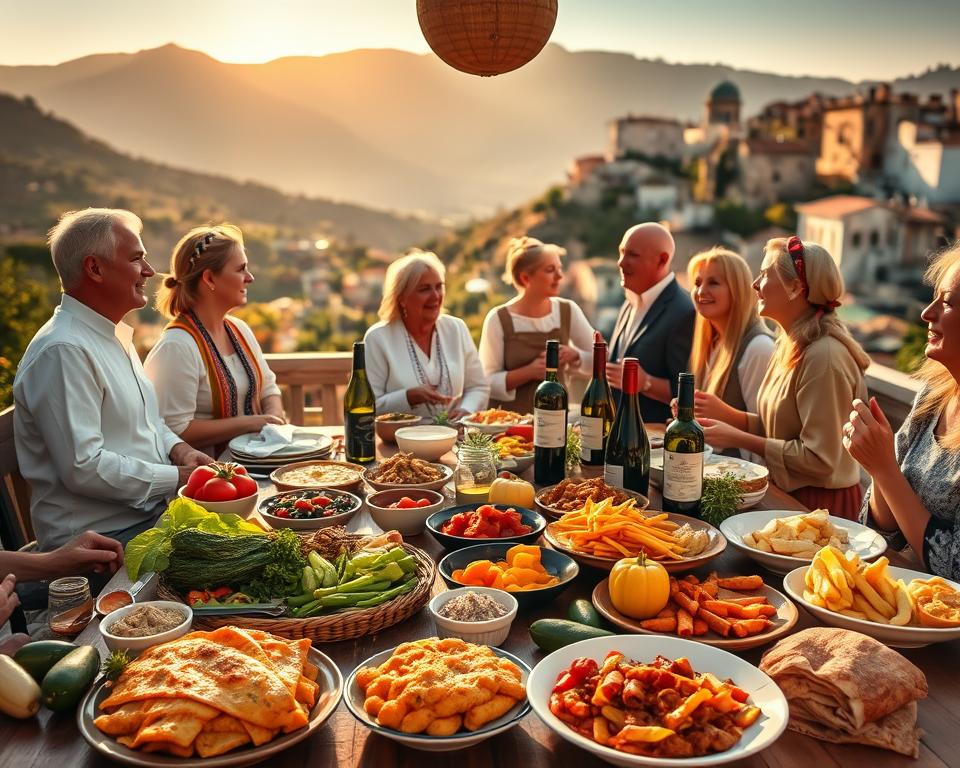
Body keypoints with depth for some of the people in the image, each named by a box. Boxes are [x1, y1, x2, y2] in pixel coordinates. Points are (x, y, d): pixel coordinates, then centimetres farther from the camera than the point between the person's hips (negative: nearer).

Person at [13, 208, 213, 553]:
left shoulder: (115, 335, 15)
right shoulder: (63, 351, -18)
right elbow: (83, 467, -23)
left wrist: (177, 448, 4)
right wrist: (177, 478, -16)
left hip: (150, 510, 9)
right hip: (101, 537, -9)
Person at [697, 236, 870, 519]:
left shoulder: (823, 356, -21)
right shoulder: (788, 346, 7)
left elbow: (819, 460, -22)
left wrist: (738, 439, -17)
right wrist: (724, 414, -2)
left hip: (822, 503, -8)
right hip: (786, 492, 8)